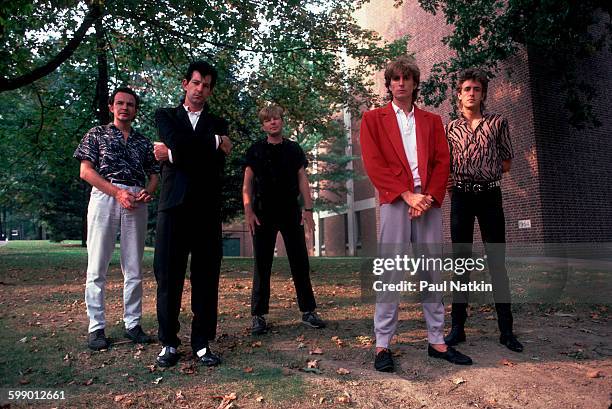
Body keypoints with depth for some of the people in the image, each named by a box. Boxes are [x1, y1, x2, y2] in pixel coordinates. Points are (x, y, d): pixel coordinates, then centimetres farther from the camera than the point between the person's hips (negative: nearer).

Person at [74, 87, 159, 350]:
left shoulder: (143, 141, 19)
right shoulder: (97, 134, 12)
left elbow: (154, 174, 17)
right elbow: (85, 171, 2)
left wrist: (148, 191, -6)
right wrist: (118, 192, -11)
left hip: (137, 203, 3)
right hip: (104, 198, -2)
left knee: (134, 269, 4)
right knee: (97, 267, -3)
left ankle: (132, 324, 12)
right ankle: (96, 327, 5)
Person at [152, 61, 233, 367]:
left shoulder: (218, 124, 17)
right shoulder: (166, 116, 16)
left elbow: (216, 164, -1)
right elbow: (178, 142, -8)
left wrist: (173, 156, -3)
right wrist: (214, 142, -1)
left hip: (207, 208, 1)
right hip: (174, 205, -1)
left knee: (206, 277, 1)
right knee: (169, 276, 1)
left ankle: (202, 342, 11)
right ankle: (169, 342, 13)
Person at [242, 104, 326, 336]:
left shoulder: (293, 149, 10)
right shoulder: (255, 151, 5)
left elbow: (302, 180, 8)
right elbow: (247, 184, 3)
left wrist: (308, 208, 0)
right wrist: (248, 212, -8)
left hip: (291, 212, 2)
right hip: (263, 213, -1)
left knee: (300, 262, 4)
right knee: (262, 265, 2)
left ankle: (308, 312, 14)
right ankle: (258, 316, 10)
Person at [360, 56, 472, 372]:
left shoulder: (432, 121, 20)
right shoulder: (373, 119, 10)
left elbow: (442, 162, 10)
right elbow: (374, 164, -2)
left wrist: (430, 197, -7)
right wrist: (408, 195, -11)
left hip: (429, 202, 4)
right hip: (395, 202, -3)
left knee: (433, 273, 6)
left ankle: (437, 341, 16)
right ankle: (382, 345, 4)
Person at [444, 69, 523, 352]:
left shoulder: (498, 122, 10)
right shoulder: (451, 128, 12)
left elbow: (507, 161, 12)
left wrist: (485, 173, 0)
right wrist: (447, 181, -5)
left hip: (490, 194, -1)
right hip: (461, 196, 1)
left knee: (497, 261, -1)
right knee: (461, 261, 3)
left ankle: (506, 330, 7)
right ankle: (458, 327, 8)